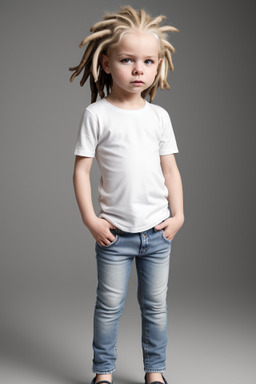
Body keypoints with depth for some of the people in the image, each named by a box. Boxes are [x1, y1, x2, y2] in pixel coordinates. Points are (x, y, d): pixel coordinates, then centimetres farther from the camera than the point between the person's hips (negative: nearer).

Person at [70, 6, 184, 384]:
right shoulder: (97, 115, -6)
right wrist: (90, 220, -10)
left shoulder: (159, 116, 4)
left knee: (156, 306, 13)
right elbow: (82, 169, -6)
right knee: (109, 305, 9)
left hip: (157, 231, 3)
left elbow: (170, 169, 8)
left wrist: (178, 215, 1)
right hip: (115, 232, -3)